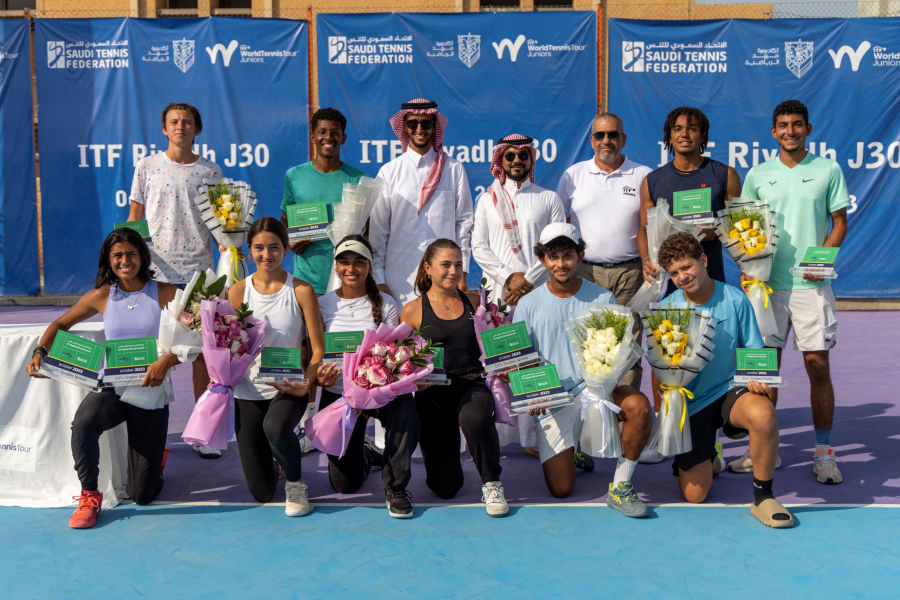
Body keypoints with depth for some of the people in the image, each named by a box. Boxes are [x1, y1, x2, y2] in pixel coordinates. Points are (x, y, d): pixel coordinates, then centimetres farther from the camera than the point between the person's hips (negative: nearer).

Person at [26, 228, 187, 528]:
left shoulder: (165, 293, -5)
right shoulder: (102, 296, 2)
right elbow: (60, 324, 14)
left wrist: (166, 361, -28)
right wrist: (40, 352, -5)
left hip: (151, 392, -2)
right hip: (111, 387, 2)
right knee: (83, 422, -37)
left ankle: (155, 455, 39)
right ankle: (89, 495, -11)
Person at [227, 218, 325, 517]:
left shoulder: (301, 291, -4)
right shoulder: (238, 292, 1)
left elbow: (319, 349, -6)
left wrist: (306, 385, -21)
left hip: (289, 388, -2)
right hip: (249, 392, 2)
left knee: (275, 427, -39)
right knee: (261, 493, 0)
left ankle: (295, 482, -5)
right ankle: (271, 459, 39)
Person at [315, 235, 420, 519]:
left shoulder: (385, 304, 0)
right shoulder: (322, 304, 2)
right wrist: (320, 375, -18)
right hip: (337, 392, 1)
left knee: (406, 412, -38)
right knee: (343, 485, 3)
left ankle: (396, 488, -12)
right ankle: (367, 455, 42)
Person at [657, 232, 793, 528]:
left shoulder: (734, 299, -6)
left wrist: (757, 378, -21)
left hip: (730, 389, -1)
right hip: (690, 401, 1)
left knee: (763, 414, -38)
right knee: (694, 495, -3)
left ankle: (763, 496, -15)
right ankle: (703, 457, 35)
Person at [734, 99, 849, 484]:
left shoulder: (828, 170, 4)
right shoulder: (757, 175, 8)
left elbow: (839, 222, 6)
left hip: (812, 283, -1)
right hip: (767, 283, 2)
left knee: (818, 365, 0)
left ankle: (824, 453, 12)